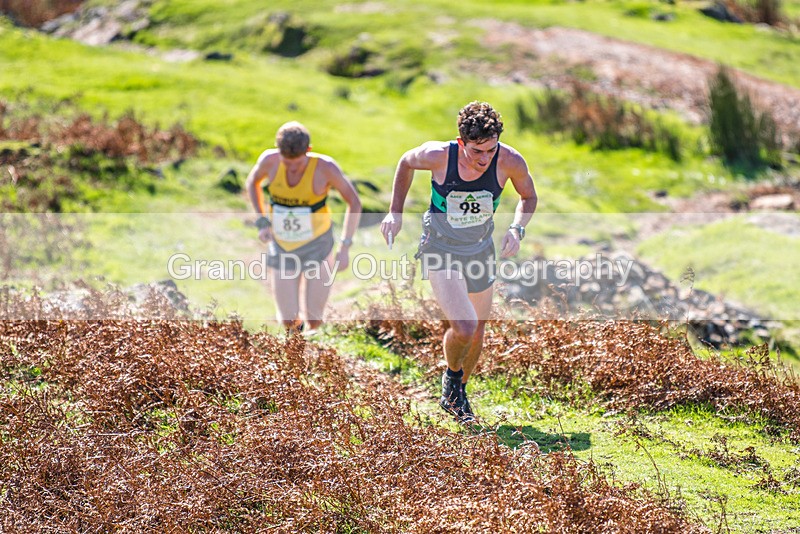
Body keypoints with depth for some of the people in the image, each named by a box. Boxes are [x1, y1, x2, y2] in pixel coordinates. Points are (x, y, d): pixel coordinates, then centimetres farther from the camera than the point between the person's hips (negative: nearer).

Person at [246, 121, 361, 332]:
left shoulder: (325, 167, -26)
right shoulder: (270, 159, -19)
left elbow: (354, 202, -13)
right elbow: (253, 181, 5)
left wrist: (344, 248, -15)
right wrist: (262, 223, -4)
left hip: (317, 247, -2)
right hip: (283, 248, 2)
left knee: (313, 321, 1)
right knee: (289, 321, 4)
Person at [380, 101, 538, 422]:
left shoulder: (510, 161, -21)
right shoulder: (437, 156, -25)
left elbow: (528, 197, 0)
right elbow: (406, 163, -1)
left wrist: (517, 228, -18)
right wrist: (395, 212, 0)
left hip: (481, 252, 3)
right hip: (440, 251, -3)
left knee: (476, 335, 14)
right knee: (464, 328, -20)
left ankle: (454, 396, 41)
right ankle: (452, 376, 13)